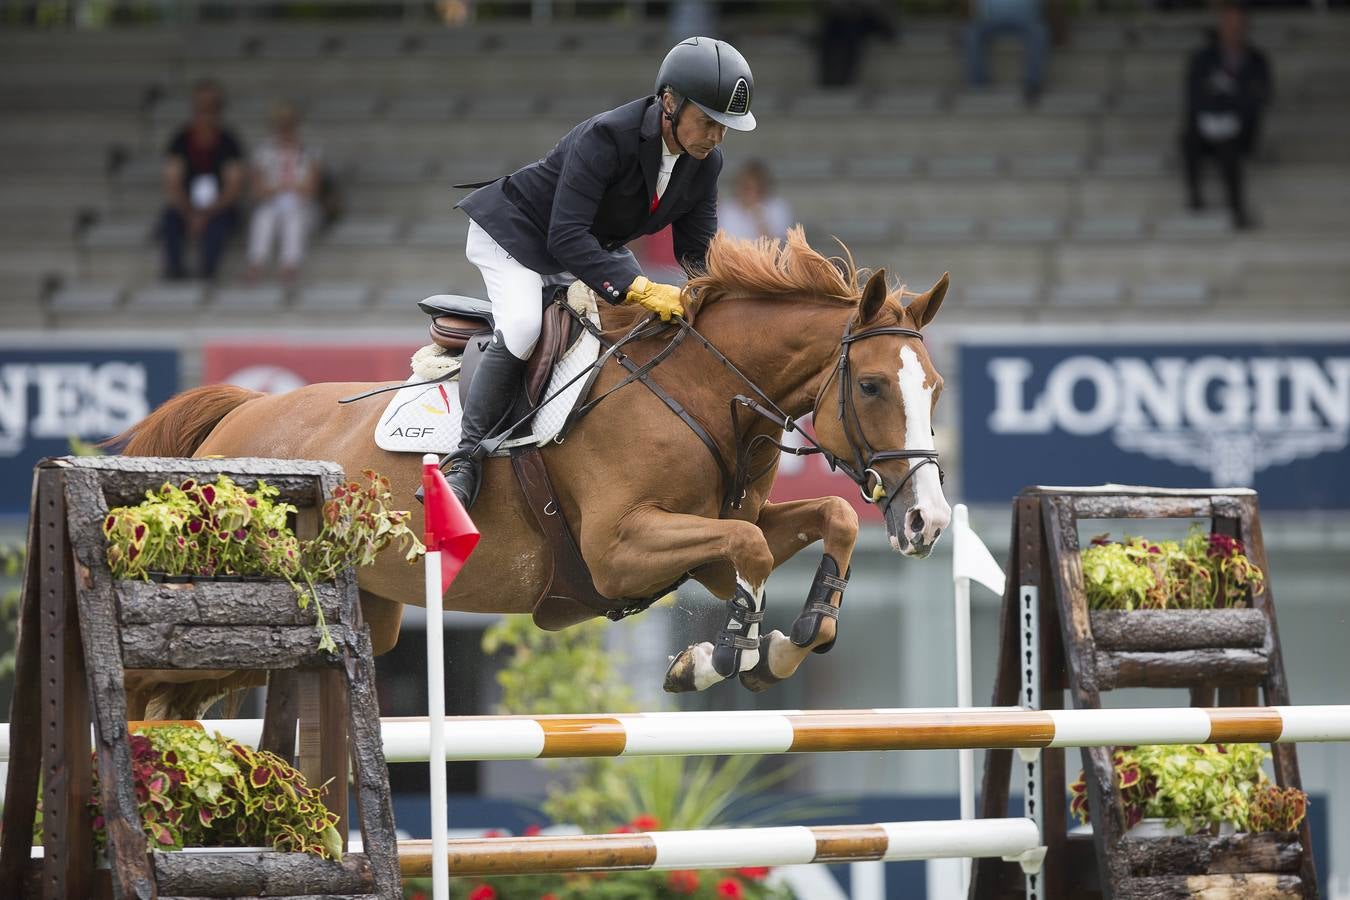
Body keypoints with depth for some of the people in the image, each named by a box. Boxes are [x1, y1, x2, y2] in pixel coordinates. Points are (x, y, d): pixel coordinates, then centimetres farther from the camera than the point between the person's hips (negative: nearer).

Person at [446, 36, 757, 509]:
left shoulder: (706, 161, -12)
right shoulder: (606, 137, -35)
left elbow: (697, 248, -4)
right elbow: (566, 238, -39)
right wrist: (639, 289, -48)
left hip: (596, 246, 8)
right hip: (518, 234, -8)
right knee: (521, 328, -31)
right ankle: (465, 459, -27)